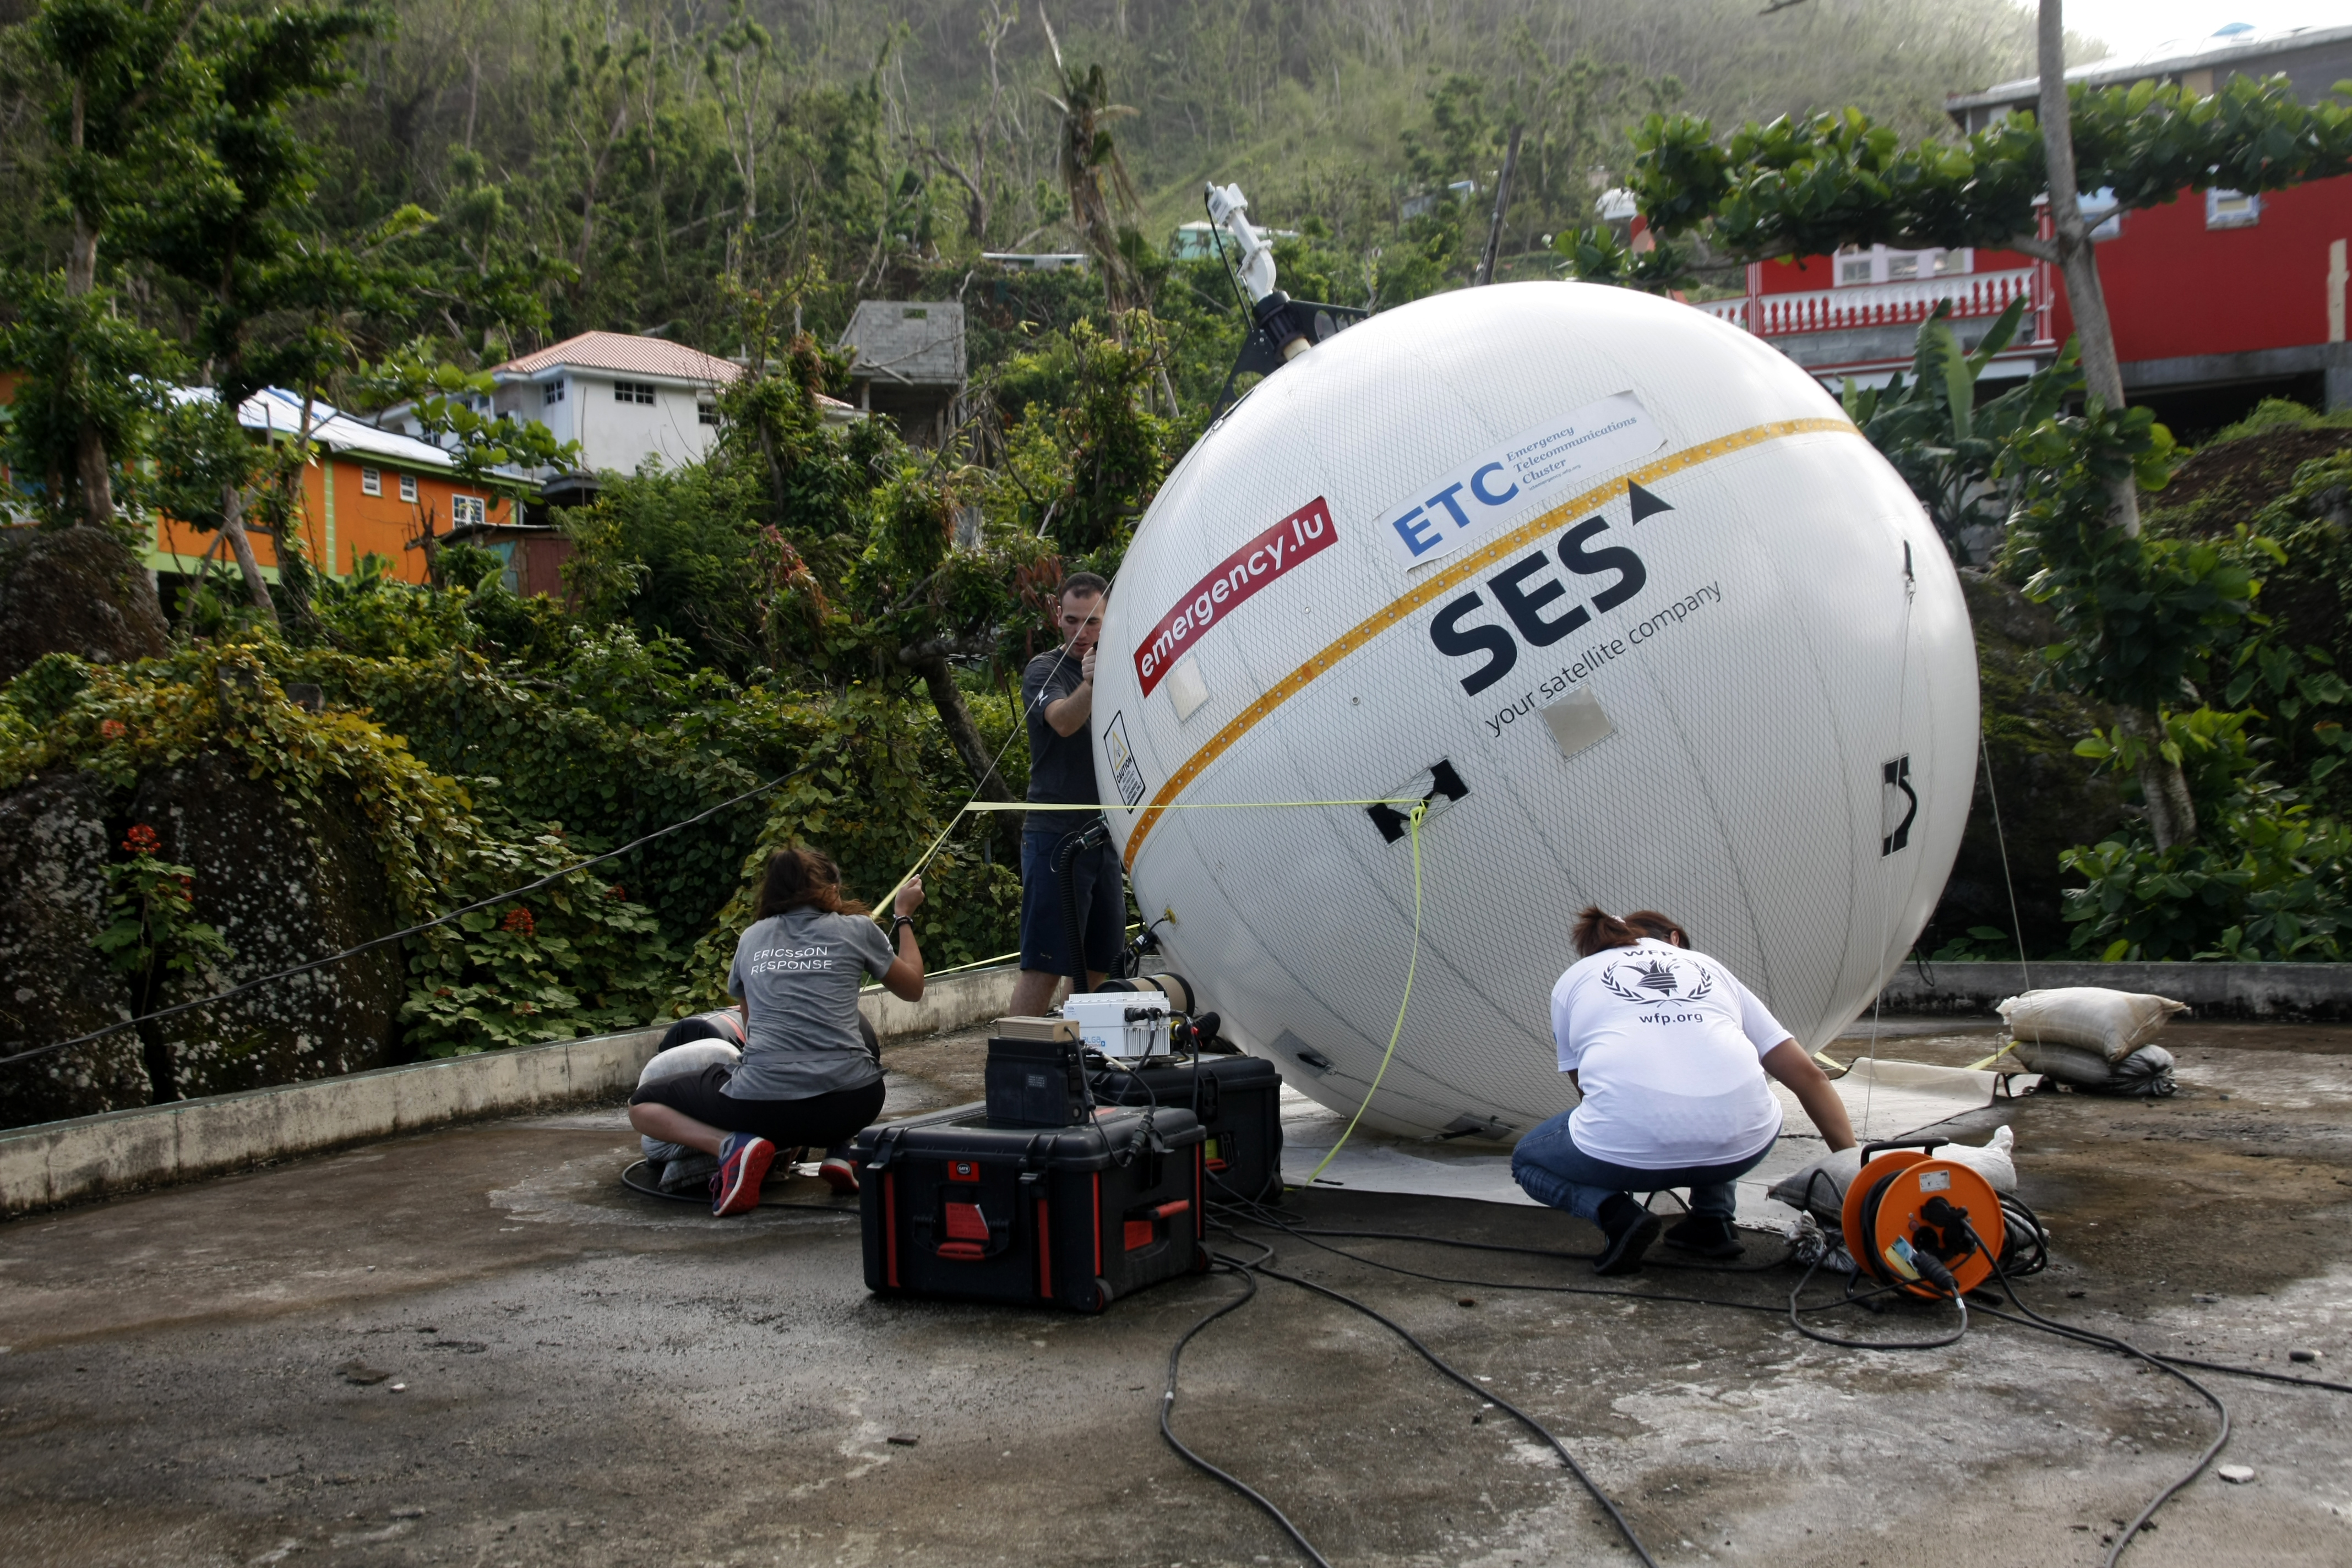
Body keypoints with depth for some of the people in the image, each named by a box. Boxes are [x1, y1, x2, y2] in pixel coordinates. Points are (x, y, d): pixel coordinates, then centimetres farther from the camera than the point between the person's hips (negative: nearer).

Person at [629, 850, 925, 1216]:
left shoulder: (752, 937, 16)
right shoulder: (856, 929, 9)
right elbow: (913, 988, 24)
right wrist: (904, 916, 35)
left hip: (762, 1103, -1)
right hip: (850, 1104, 1)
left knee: (641, 1105, 20)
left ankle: (734, 1145, -6)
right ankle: (840, 1150, 13)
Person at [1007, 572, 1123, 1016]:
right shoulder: (1046, 670, -5)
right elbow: (1063, 720, -27)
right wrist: (1089, 684, -44)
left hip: (1105, 835, 7)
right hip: (1056, 834, -7)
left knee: (1098, 963, 10)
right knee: (1044, 963, -10)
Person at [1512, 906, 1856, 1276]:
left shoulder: (1572, 982, 24)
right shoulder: (1708, 967, 27)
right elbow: (1808, 1076, 23)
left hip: (1630, 1147, -3)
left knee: (1526, 1161, 28)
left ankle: (1617, 1215, 1)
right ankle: (1713, 1221, 21)